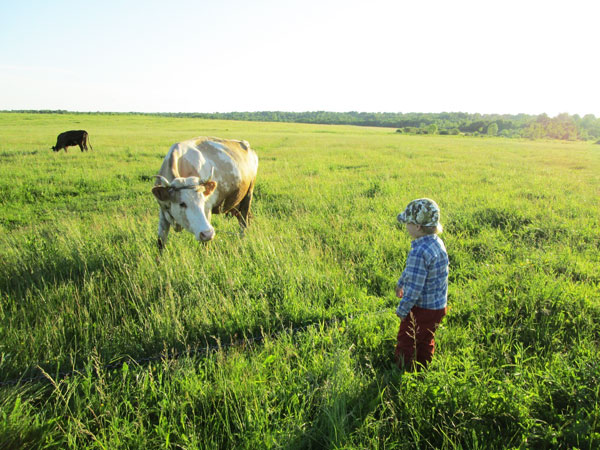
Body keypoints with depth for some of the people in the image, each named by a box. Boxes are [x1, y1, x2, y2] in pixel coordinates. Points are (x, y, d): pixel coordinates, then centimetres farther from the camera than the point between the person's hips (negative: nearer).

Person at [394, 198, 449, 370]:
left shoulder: (419, 252, -31)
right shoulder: (437, 243, -1)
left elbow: (414, 288, -27)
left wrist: (401, 310, -14)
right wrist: (401, 282, 28)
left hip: (421, 309, -9)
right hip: (438, 306, 9)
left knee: (406, 344, 10)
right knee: (425, 342, 25)